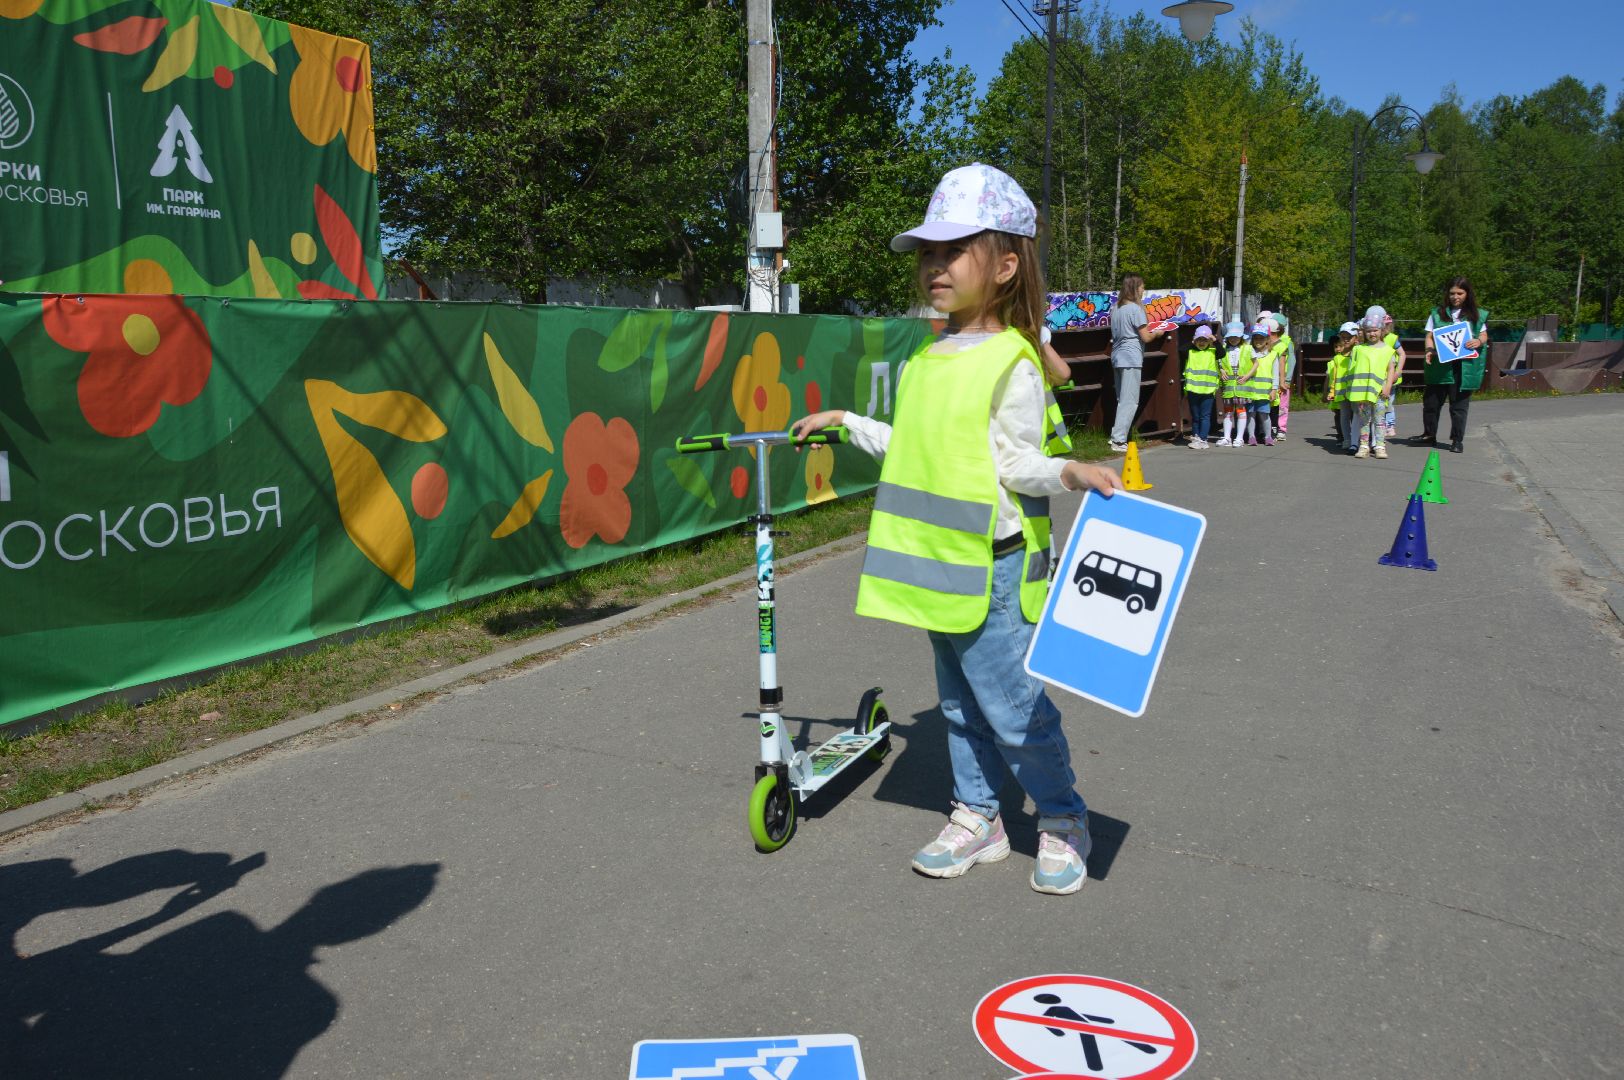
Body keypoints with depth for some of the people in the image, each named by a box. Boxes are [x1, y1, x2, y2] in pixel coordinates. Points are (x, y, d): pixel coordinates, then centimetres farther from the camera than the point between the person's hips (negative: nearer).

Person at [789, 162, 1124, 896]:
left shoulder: (1011, 362, -12)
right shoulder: (929, 357, 11)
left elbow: (1017, 463, -15)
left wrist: (1070, 472, -34)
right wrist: (847, 424, 26)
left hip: (990, 568, -8)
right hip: (939, 564, 8)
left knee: (1012, 706, -1)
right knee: (960, 704, 17)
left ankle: (1063, 821, 21)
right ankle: (976, 819, 31)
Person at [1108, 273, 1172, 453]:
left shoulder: (1116, 308, 12)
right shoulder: (1135, 308, -11)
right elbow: (1145, 337, -12)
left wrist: (1149, 330, 21)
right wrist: (1156, 333, 8)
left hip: (1117, 357, 8)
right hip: (1131, 358, -8)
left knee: (1122, 399, 15)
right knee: (1130, 401, -6)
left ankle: (1116, 436, 15)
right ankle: (1119, 440, -9)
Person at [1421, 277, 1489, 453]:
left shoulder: (1477, 314, 8)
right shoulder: (1438, 313, 8)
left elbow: (1484, 335, 8)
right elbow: (1430, 335, 6)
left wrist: (1478, 342, -15)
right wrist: (1430, 350, -13)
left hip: (1464, 365, -1)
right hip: (1440, 365, 1)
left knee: (1459, 405, 2)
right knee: (1431, 401, 4)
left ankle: (1457, 440, 10)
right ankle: (1429, 436, 19)